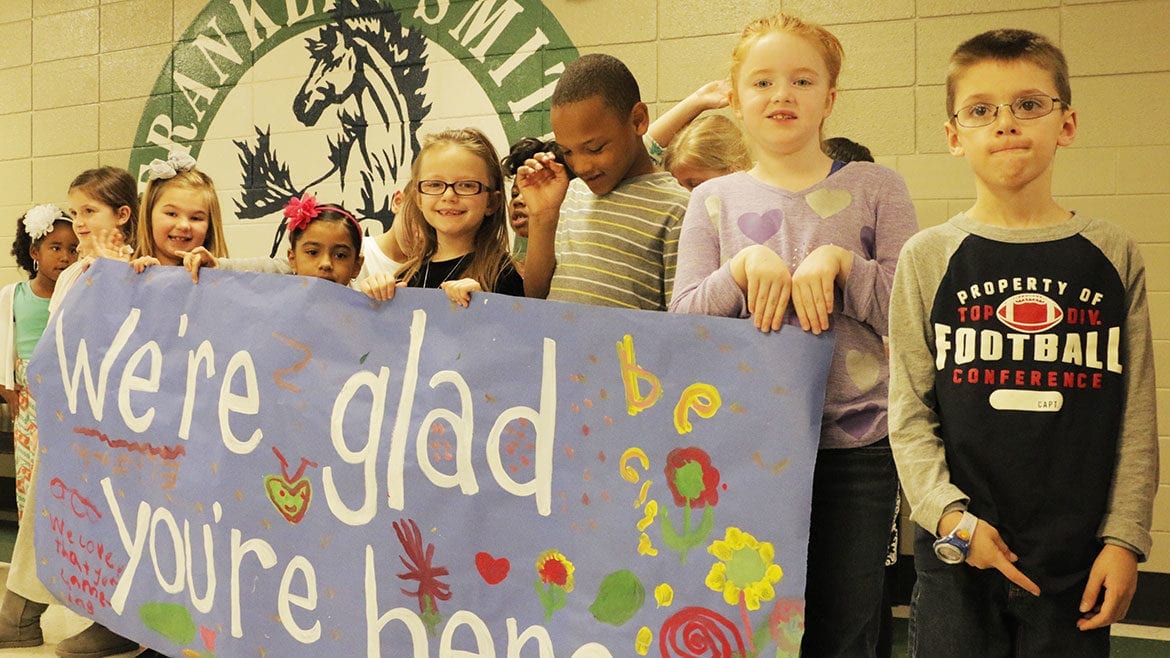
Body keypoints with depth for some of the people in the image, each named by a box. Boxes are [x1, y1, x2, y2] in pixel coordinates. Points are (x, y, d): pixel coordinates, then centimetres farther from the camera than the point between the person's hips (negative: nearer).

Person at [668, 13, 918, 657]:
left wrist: (840, 261, -15)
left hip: (854, 447, -1)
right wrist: (744, 266, -14)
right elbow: (681, 321, 2)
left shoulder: (875, 188, 3)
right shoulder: (713, 200, 8)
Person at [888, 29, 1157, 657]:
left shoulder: (1113, 255, 3)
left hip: (1078, 558, 1)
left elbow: (1136, 413, 4)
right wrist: (950, 516, -11)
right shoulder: (928, 258, 0)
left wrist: (1126, 536, -1)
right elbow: (909, 413, -1)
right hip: (957, 553, 0)